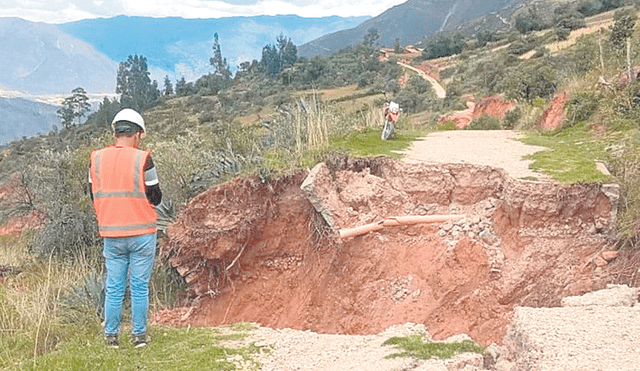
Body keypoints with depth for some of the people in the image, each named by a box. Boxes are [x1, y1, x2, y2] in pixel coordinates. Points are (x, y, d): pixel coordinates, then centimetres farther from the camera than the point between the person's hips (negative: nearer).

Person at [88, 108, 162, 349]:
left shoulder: (96, 159, 2)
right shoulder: (142, 159, -10)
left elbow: (94, 196, 10)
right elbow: (155, 198, -5)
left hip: (111, 234, 3)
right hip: (142, 233, -3)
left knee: (113, 287, 10)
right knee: (140, 286, 5)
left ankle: (110, 336, 15)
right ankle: (139, 335, 11)